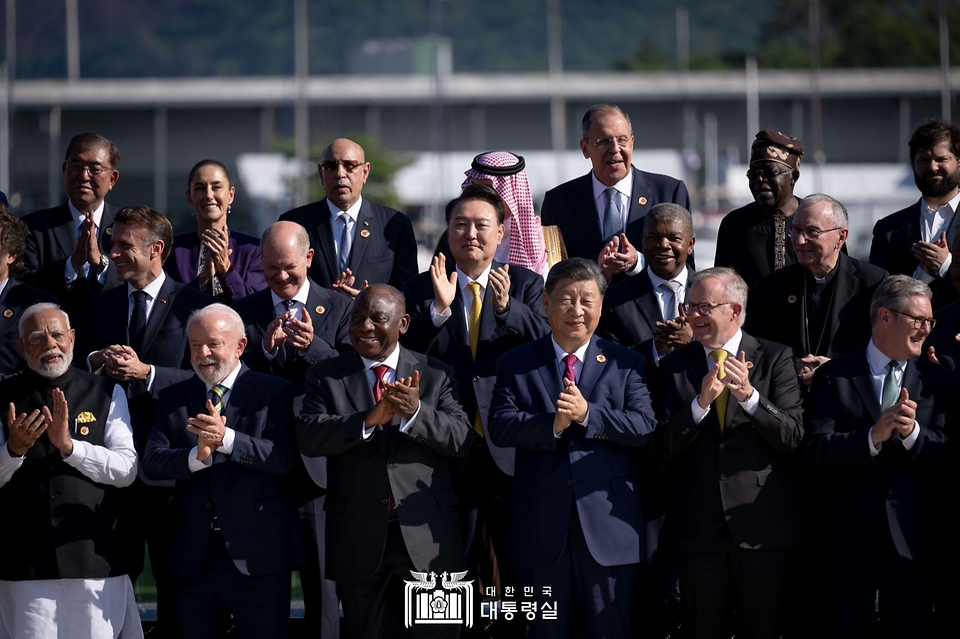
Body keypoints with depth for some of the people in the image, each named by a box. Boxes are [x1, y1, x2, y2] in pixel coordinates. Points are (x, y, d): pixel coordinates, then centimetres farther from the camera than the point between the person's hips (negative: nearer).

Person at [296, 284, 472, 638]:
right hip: (359, 539, 0)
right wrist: (370, 419, -24)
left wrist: (416, 412, -24)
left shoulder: (435, 375, 6)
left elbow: (462, 439, -6)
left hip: (426, 536, 0)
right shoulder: (326, 376, 5)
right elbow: (308, 437, -10)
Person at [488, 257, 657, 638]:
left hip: (607, 526, -1)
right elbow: (500, 426, -5)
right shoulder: (515, 365, 8)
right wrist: (552, 424, -21)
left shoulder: (626, 364, 7)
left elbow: (645, 427, -7)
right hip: (541, 529, 1)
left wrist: (587, 414, -19)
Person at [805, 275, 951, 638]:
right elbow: (818, 451, -9)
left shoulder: (937, 381, 8)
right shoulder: (835, 377, 2)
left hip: (913, 538, 1)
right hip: (851, 536, -1)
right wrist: (873, 437, -24)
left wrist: (913, 432, -21)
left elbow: (947, 456, -2)